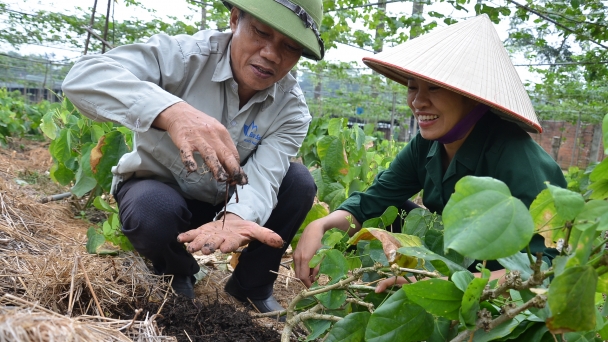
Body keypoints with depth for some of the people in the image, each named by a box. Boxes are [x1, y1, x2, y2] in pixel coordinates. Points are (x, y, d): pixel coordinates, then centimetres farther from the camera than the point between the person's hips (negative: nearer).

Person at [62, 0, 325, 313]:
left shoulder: (292, 110, -14)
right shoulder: (185, 55, -25)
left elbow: (261, 177, -27)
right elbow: (82, 77, -38)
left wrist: (237, 216, -52)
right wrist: (171, 111, -57)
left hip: (226, 203, 3)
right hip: (158, 189, -2)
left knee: (299, 182, -18)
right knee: (153, 209, -35)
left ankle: (251, 287, 2)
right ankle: (178, 273, 1)